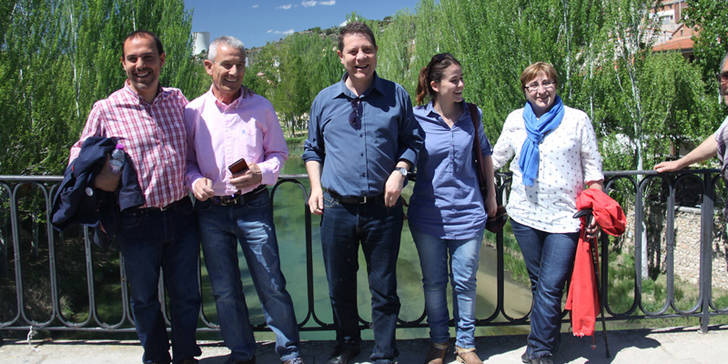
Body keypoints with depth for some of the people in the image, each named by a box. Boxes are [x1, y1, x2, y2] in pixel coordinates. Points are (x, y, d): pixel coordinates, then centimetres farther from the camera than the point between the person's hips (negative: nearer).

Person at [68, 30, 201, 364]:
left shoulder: (177, 100, 4)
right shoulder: (106, 109, -5)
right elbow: (78, 153, 6)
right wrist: (95, 177, -11)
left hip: (180, 215, 2)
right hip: (137, 221, -2)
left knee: (186, 295, 13)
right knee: (145, 298, 15)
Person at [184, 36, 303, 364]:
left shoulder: (260, 107, 2)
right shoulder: (193, 111, 3)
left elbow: (279, 152, 8)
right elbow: (185, 160, 10)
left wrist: (261, 173, -12)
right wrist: (195, 181, -10)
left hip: (253, 206, -1)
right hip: (211, 210, 2)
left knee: (271, 284, 1)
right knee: (224, 290, 10)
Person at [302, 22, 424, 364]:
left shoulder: (396, 95, 2)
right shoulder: (324, 99, 6)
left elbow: (412, 140, 9)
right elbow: (312, 149, 15)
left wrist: (399, 171, -8)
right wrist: (316, 186, 1)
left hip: (383, 207, -1)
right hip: (337, 207, 2)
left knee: (384, 286, 8)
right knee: (339, 284, 14)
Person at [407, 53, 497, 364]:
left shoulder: (471, 115, 1)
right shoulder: (416, 119, -7)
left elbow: (485, 155, 14)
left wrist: (491, 196, 16)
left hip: (467, 213, 1)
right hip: (428, 215, -1)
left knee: (465, 282, 8)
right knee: (433, 282, 11)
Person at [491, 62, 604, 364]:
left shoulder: (577, 119, 1)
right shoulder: (515, 119, 7)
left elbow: (592, 167, 4)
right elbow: (496, 158, 18)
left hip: (564, 218, -2)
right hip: (525, 215, 3)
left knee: (550, 287, -6)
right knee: (538, 283, 11)